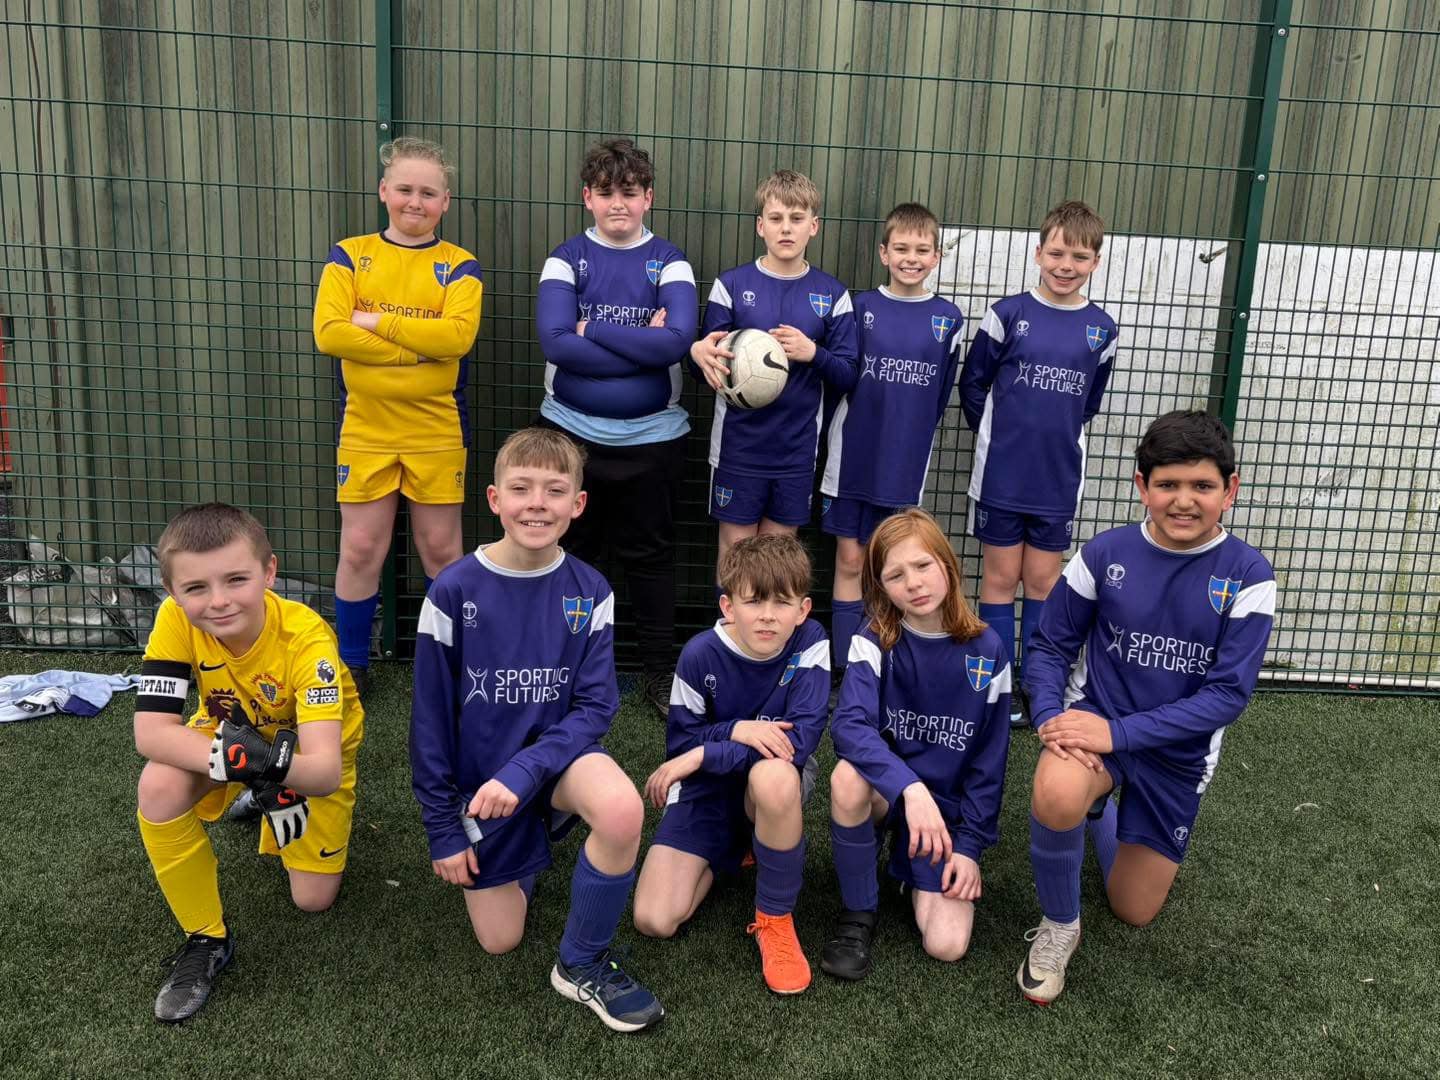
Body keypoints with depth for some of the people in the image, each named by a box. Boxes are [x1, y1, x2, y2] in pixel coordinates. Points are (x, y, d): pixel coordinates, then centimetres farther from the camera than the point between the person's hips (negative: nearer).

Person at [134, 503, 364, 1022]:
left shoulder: (306, 639, -38)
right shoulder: (176, 620, -30)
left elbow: (326, 771, -43)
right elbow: (151, 732, -33)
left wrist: (276, 765, -65)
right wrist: (229, 757, -50)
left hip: (311, 753, -1)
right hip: (233, 734, 2)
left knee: (314, 899, -1)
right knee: (159, 786, -31)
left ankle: (273, 808, 31)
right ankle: (207, 938, -9)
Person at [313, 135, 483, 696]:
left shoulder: (458, 266, 1)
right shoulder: (350, 255, 2)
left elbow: (457, 335, -17)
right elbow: (328, 332, -12)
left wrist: (375, 321, -15)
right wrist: (419, 344, -15)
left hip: (437, 432, -1)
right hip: (365, 431, 1)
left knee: (441, 551, 8)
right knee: (360, 551, 7)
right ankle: (352, 665, 23)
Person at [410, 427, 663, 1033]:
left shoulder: (589, 593, -10)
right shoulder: (454, 591, -14)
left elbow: (595, 706, -13)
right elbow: (431, 720, -8)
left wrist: (524, 771, -28)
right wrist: (443, 829, -5)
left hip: (556, 756, 0)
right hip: (480, 777, 0)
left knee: (622, 809, -33)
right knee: (499, 941, 4)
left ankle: (583, 964, -9)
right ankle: (528, 849, 36)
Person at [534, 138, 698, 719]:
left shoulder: (669, 262, -1)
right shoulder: (566, 258, 0)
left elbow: (678, 340, -19)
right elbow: (555, 342, -17)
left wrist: (593, 330, -16)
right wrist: (642, 345, -18)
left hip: (653, 437, 0)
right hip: (571, 431, 1)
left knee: (649, 555, 10)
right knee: (569, 552, 13)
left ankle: (659, 670, 24)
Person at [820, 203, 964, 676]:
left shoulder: (948, 319, 0)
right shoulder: (861, 308, -2)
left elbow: (941, 395, 6)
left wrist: (913, 437, 7)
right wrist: (839, 438, -1)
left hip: (904, 464, 1)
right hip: (853, 456, -1)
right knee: (850, 559, 4)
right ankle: (846, 668, 13)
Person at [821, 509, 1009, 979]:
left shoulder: (986, 651, -8)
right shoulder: (874, 642, -11)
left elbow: (989, 760, -2)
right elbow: (849, 725, -28)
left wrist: (970, 845, -6)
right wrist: (910, 788, -42)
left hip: (948, 807, 0)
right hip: (884, 791, 0)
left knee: (947, 945, -16)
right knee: (849, 776, -36)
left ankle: (917, 872, 18)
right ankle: (857, 912, -12)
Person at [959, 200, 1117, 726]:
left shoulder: (1101, 330, 1)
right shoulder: (1008, 314, -6)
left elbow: (1090, 401, 13)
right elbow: (972, 384, 2)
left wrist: (1059, 434, 8)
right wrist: (997, 435, 3)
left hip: (1060, 479, 2)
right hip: (1001, 475, -2)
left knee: (1043, 580, 10)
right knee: (1001, 576, 7)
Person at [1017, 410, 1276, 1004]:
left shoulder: (1247, 576, -13)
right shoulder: (1104, 554, -10)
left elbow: (1228, 694, -17)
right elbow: (1051, 645, 0)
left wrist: (1119, 733, -25)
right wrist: (1051, 716, -20)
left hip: (1177, 752, 1)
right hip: (1094, 716, -1)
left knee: (1134, 911, 14)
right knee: (1058, 794, -38)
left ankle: (1097, 813, 45)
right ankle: (1058, 926, -8)